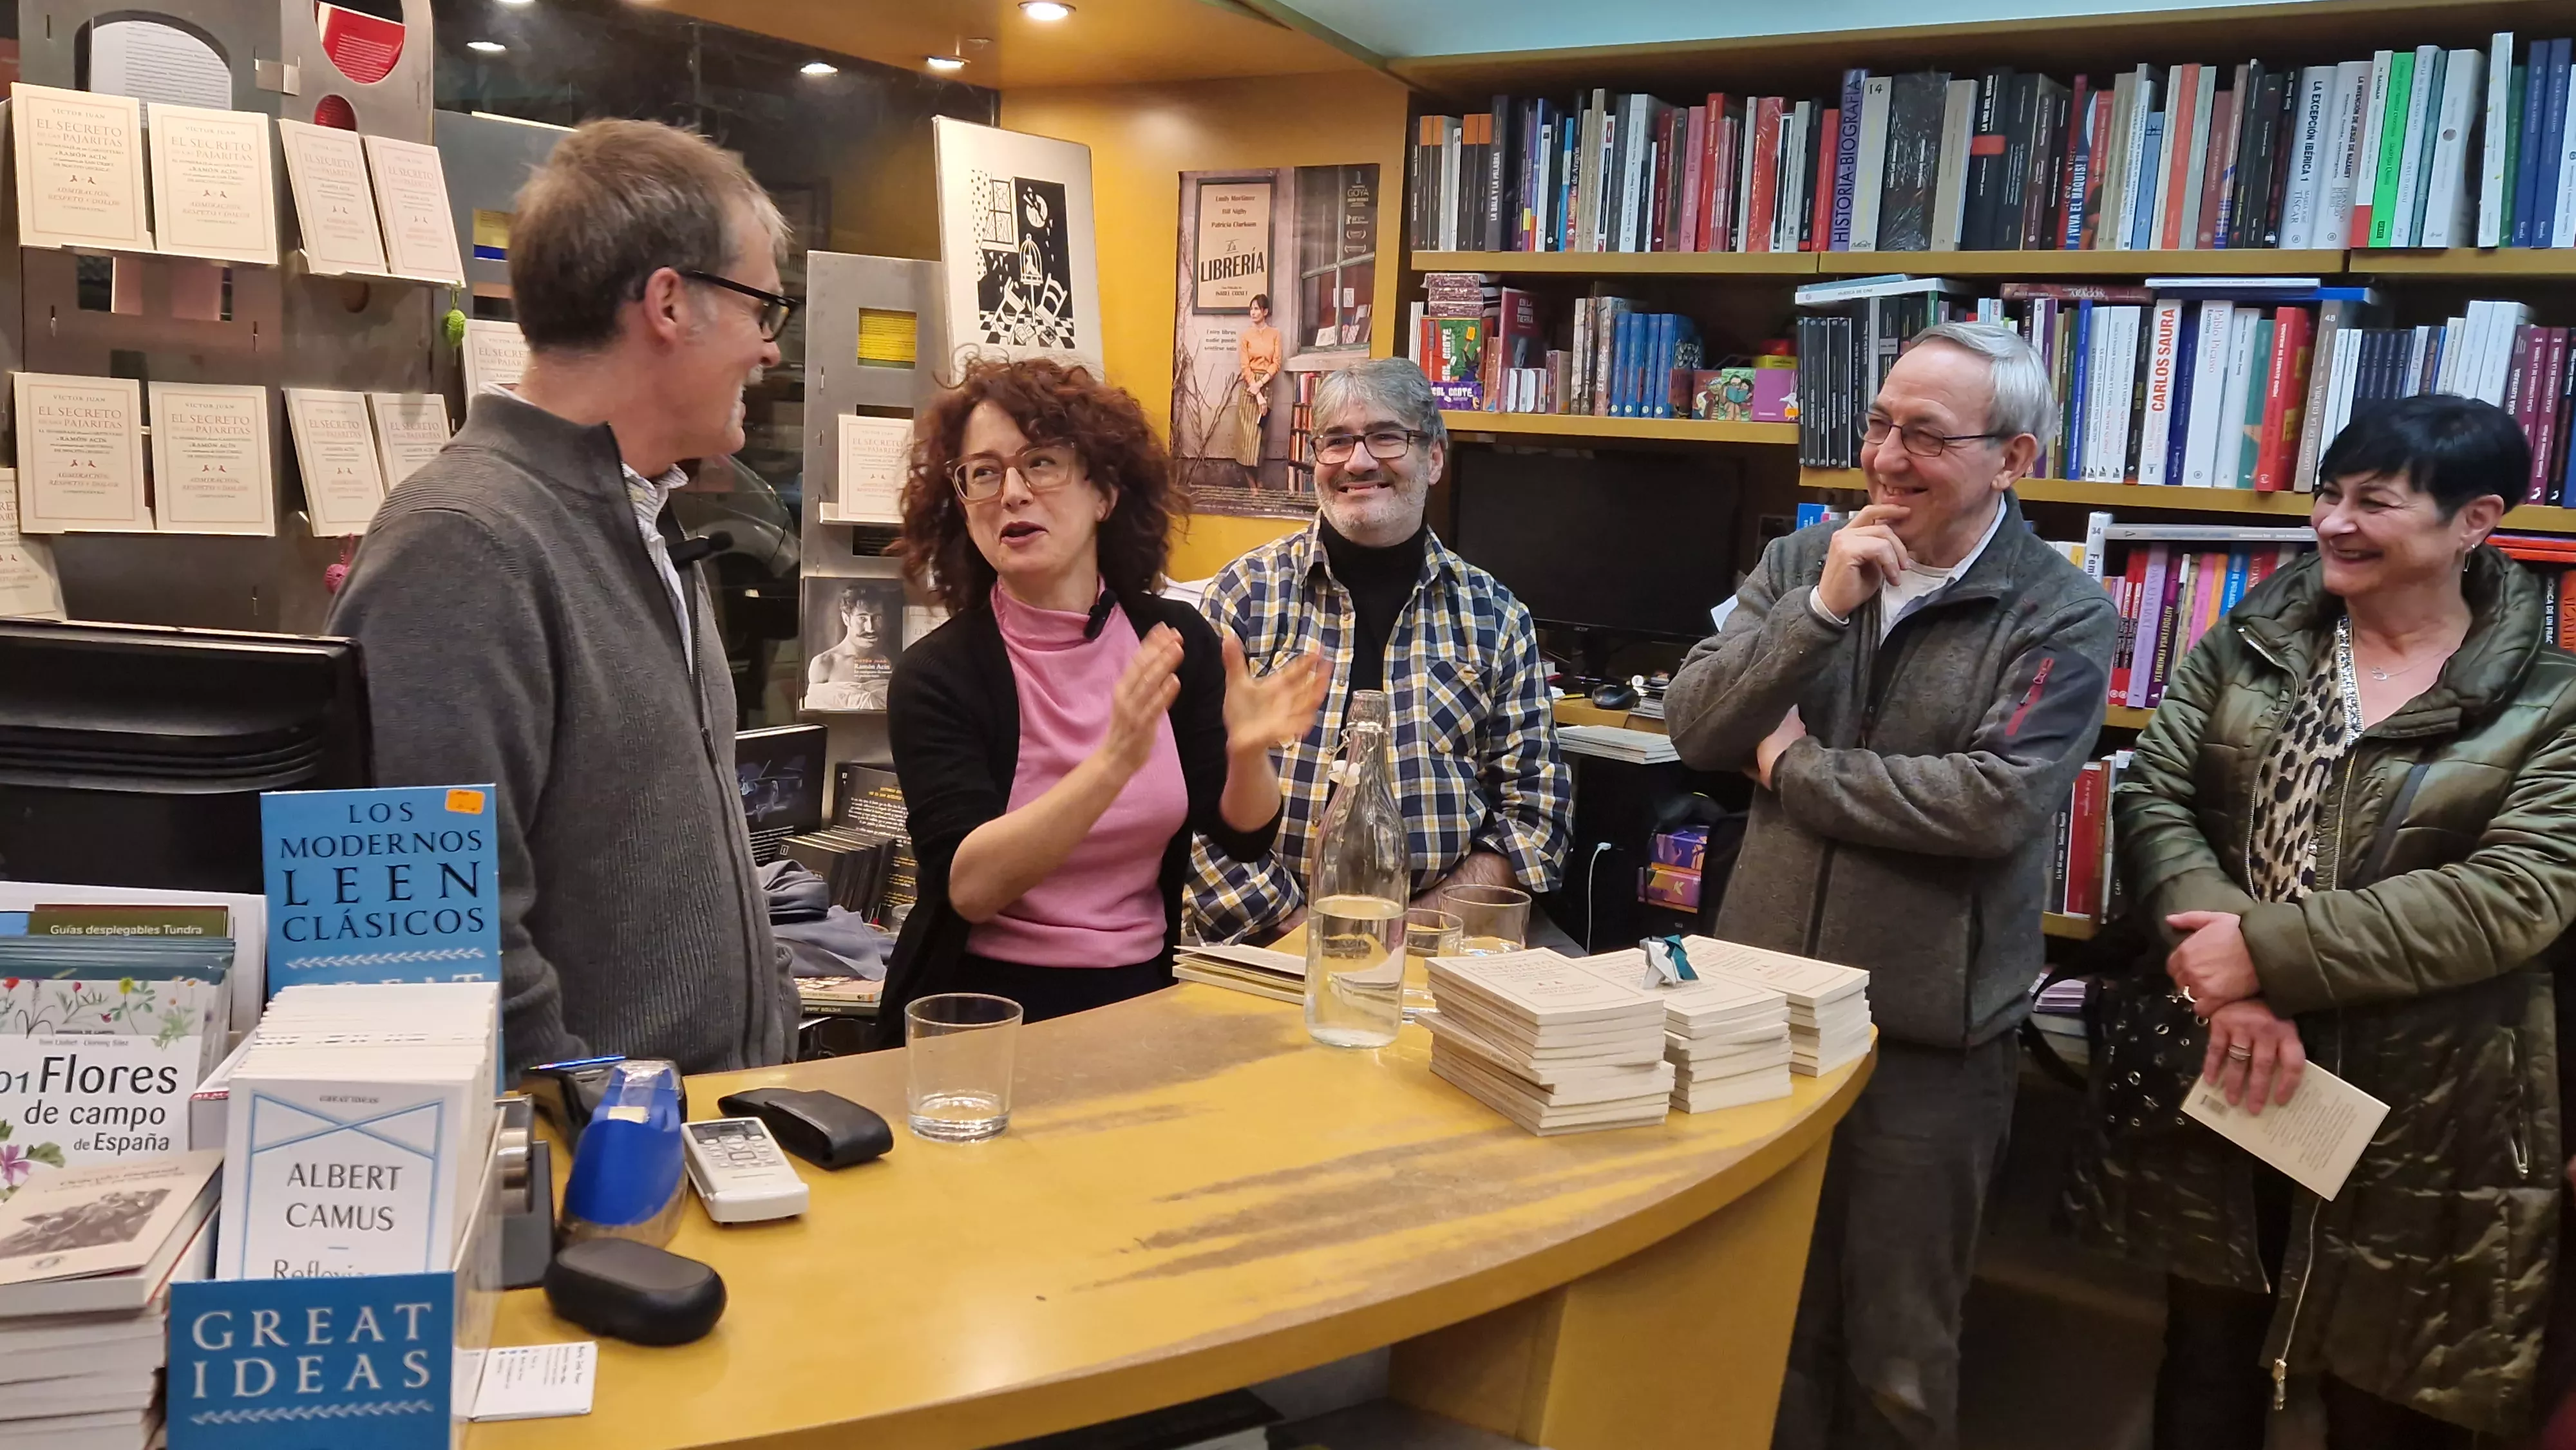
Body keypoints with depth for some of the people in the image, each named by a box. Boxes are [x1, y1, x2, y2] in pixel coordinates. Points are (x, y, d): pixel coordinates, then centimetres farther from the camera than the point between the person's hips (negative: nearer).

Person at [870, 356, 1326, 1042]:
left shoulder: (1178, 641, 0)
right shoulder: (935, 675, -8)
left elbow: (1241, 834, 2)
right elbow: (969, 885, -19)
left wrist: (1247, 752, -20)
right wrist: (1115, 761, -31)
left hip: (1140, 994, 3)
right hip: (982, 1008, -3)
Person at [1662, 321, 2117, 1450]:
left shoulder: (2064, 617, -9)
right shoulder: (1802, 560, 3)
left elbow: (1995, 804, -22)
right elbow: (1694, 728, -6)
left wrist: (1795, 767, -13)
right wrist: (1822, 606, -18)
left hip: (1928, 1028, -3)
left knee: (1897, 1351, 13)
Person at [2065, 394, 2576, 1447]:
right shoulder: (2244, 648, 5)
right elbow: (2151, 795, -5)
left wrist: (2271, 949, -24)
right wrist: (2227, 979, -20)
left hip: (2416, 1115, -2)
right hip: (2211, 1077, 3)